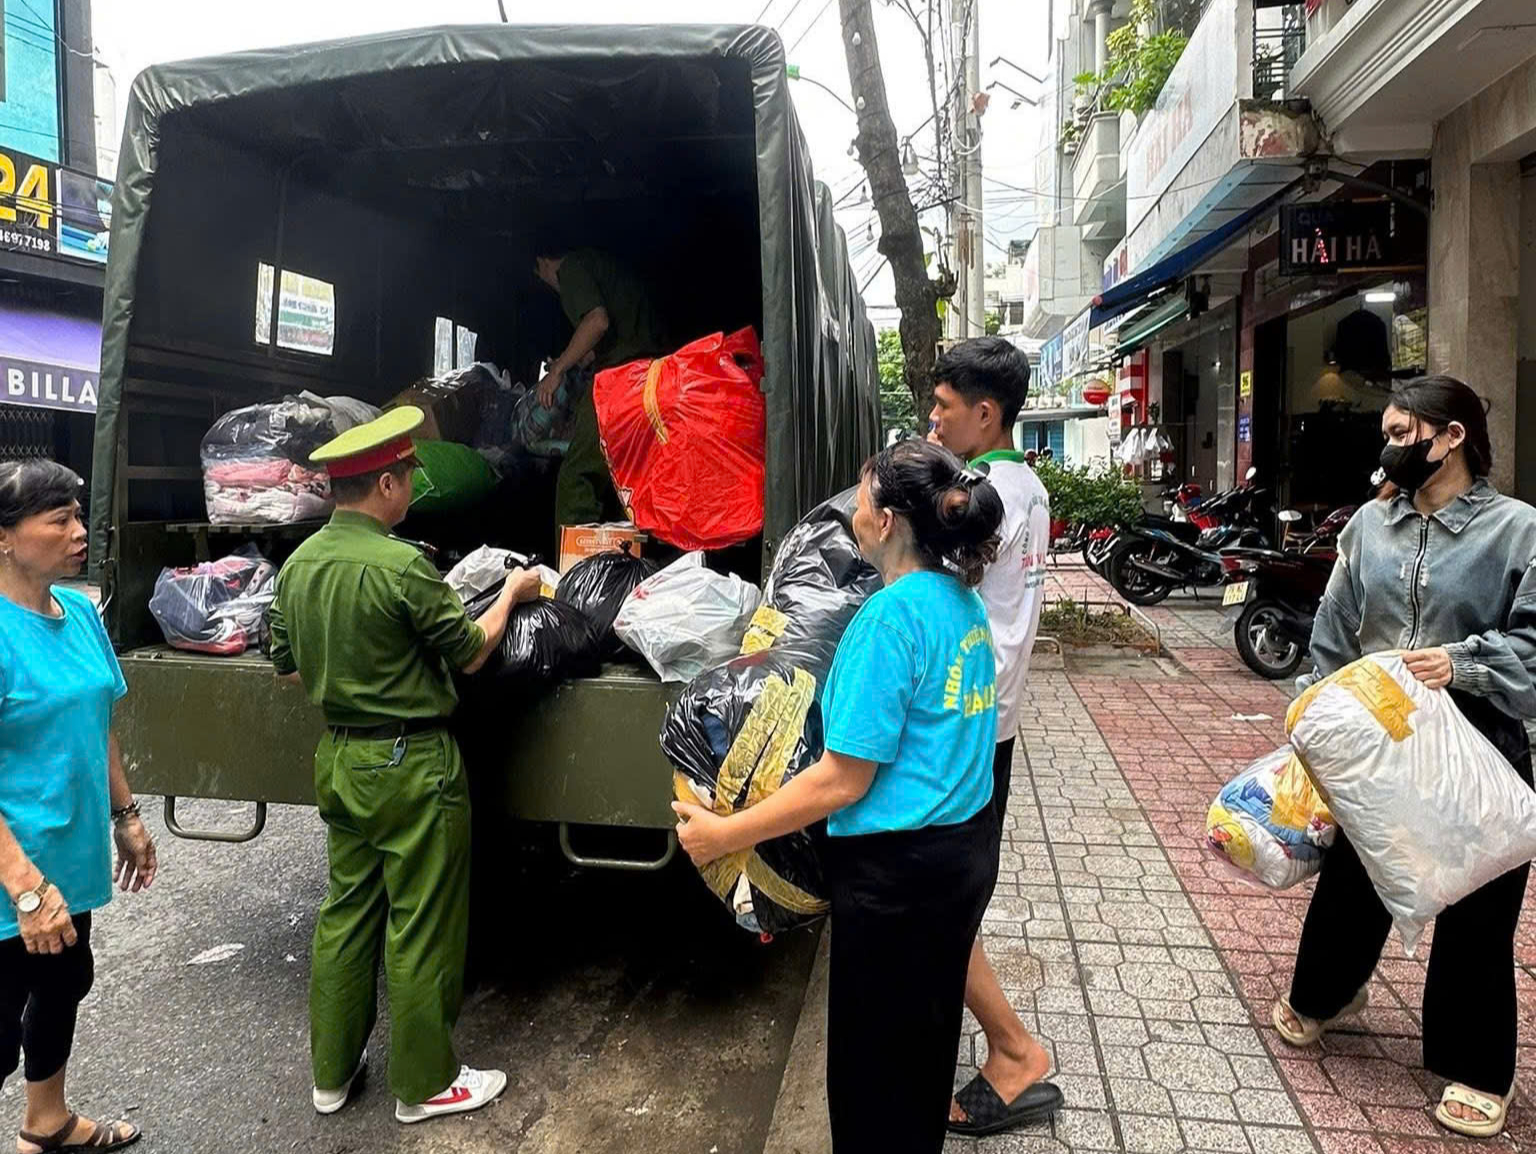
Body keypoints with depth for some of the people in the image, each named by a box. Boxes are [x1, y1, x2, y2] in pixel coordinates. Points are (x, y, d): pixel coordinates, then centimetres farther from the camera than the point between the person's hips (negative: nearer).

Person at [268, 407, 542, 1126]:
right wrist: (513, 593, 3)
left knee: (345, 912, 19)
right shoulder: (401, 566, -22)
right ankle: (424, 1085, 22)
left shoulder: (298, 563, 2)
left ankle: (333, 1072, 34)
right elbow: (472, 653, -11)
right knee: (421, 929, 6)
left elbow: (288, 667, 13)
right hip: (410, 765, -8)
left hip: (338, 759, 8)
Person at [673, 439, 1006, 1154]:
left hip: (898, 867, -9)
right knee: (927, 1031, 27)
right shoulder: (965, 603, 3)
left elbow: (842, 781, -23)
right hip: (968, 848, 9)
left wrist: (723, 833, -16)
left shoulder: (891, 615, -24)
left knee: (872, 1064, 12)